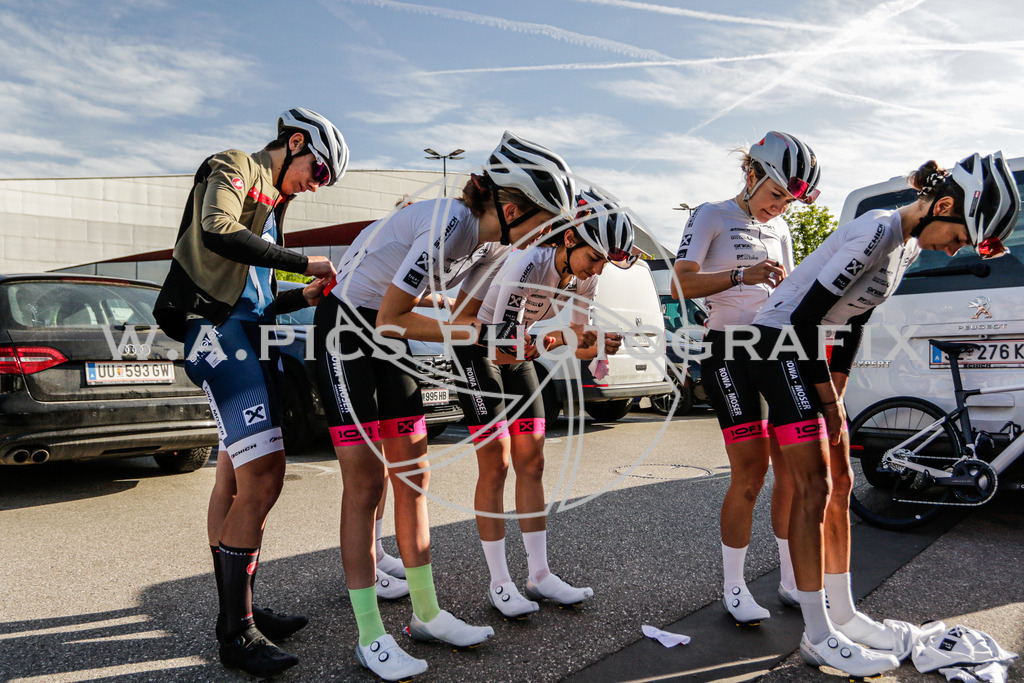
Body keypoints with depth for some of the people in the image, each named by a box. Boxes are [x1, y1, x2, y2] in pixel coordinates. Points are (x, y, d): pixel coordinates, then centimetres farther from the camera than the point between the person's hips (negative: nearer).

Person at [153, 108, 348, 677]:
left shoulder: (271, 203, 27)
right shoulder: (234, 167, 1)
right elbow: (217, 232, -22)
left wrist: (305, 297, 8)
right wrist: (304, 262, -18)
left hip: (252, 337, 10)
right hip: (221, 331, -10)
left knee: (237, 482, 11)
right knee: (263, 479, -17)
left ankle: (241, 609, 19)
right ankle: (237, 632, -8)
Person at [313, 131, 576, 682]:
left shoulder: (492, 240, -2)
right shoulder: (447, 227, -29)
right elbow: (391, 319, -25)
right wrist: (473, 335, -23)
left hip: (388, 338, 8)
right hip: (347, 330, -8)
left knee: (412, 477, 7)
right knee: (365, 482, -6)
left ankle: (426, 614, 18)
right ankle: (370, 636, 5)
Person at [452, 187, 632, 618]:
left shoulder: (585, 277, -11)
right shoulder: (527, 264, -33)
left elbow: (578, 342, -4)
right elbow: (501, 352, -33)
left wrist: (600, 345, -25)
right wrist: (553, 340, -45)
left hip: (519, 354, 7)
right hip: (478, 350, -7)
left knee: (531, 464, 4)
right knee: (496, 467, -8)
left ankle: (539, 575, 13)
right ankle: (499, 584, 2)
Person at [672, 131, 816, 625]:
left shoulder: (779, 230, 19)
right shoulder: (712, 216, -1)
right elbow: (683, 283, -13)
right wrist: (741, 275, -26)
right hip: (729, 351, -6)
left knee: (792, 468, 4)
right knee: (749, 472, -9)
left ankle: (792, 582, 18)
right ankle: (733, 587, 6)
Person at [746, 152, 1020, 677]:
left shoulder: (910, 245, 9)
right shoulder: (877, 232, -21)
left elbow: (854, 319, 14)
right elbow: (805, 314, -23)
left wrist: (838, 390, 7)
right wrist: (828, 399, -16)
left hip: (812, 347, 9)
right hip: (780, 339, -9)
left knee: (840, 485, 10)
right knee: (814, 488, -10)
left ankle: (842, 613, 21)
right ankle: (819, 636, -1)